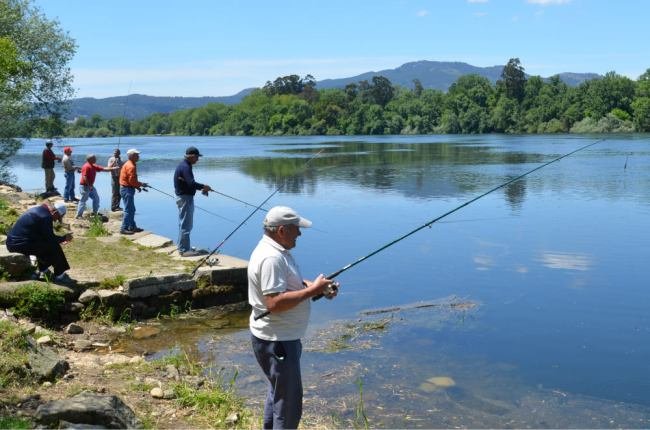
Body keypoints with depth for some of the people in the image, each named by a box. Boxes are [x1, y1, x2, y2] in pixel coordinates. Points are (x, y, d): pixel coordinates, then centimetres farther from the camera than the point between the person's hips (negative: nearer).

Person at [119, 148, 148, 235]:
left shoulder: (129, 164, 15)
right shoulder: (131, 166, -18)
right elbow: (132, 181, -23)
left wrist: (137, 186, 11)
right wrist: (141, 184, -10)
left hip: (127, 189, 11)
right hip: (127, 190, -11)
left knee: (132, 209, 16)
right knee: (128, 210, -7)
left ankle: (132, 227, 23)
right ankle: (124, 228, -5)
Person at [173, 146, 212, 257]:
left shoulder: (184, 165, 14)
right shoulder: (185, 167, -18)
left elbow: (189, 183, 19)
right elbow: (191, 183, -29)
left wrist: (201, 188, 7)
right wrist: (203, 187, -15)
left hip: (185, 197, 11)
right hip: (185, 198, -11)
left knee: (184, 224, 18)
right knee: (185, 225, -7)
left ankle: (183, 247, 27)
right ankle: (184, 250, -3)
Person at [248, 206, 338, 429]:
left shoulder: (277, 251, 8)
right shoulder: (270, 258, -25)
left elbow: (289, 284, 19)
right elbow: (275, 303, -32)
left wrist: (315, 286, 1)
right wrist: (312, 290, -25)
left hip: (281, 337, 11)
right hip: (276, 341, -11)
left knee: (278, 391, 26)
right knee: (288, 402, -3)